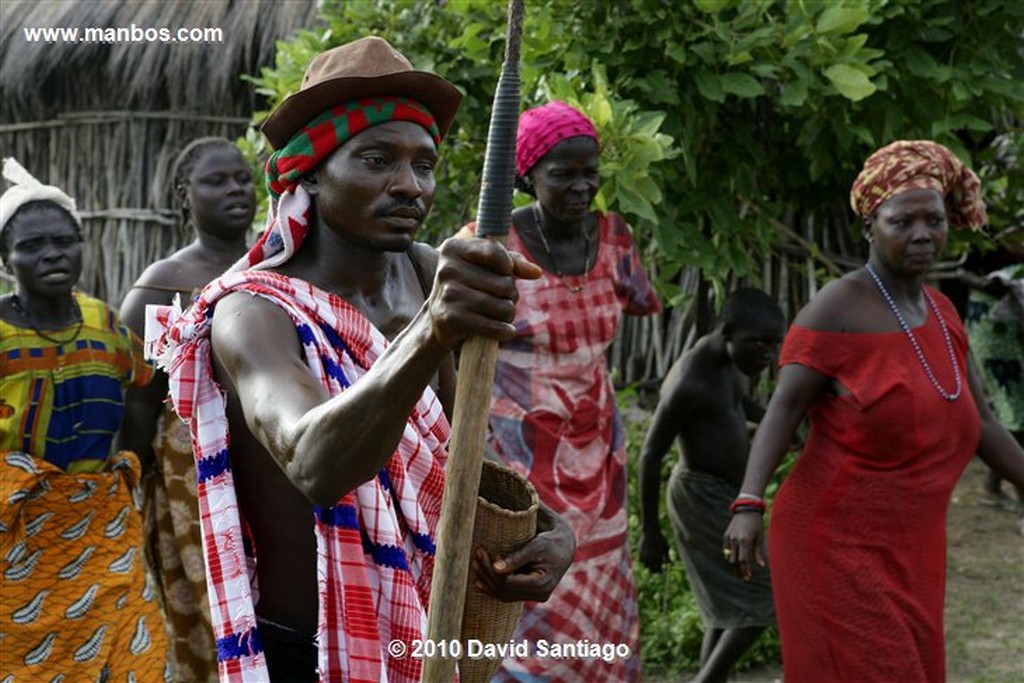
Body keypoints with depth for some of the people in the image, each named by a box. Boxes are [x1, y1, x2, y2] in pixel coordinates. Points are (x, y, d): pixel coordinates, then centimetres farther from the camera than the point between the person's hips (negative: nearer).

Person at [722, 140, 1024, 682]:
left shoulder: (938, 312, 10)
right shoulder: (838, 307, -13)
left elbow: (980, 425, 16)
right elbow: (782, 409, -19)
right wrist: (749, 505, -31)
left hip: (906, 550, 8)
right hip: (835, 543, -8)